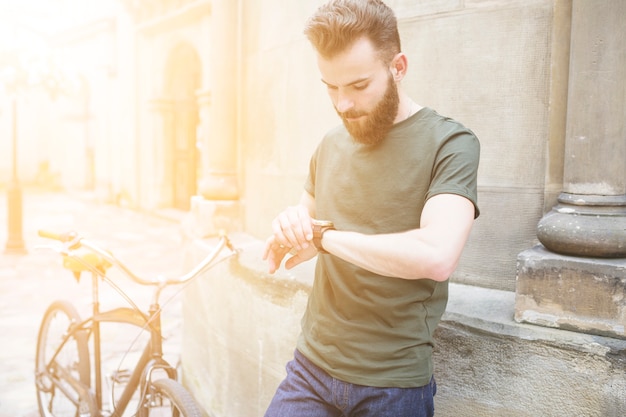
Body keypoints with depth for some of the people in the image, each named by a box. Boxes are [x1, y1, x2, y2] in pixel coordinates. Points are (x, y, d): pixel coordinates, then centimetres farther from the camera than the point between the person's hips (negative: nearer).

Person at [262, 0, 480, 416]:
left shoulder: (451, 143, -13)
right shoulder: (331, 144, 5)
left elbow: (436, 256, -27)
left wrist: (324, 235, -18)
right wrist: (288, 227, -8)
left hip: (394, 383, -4)